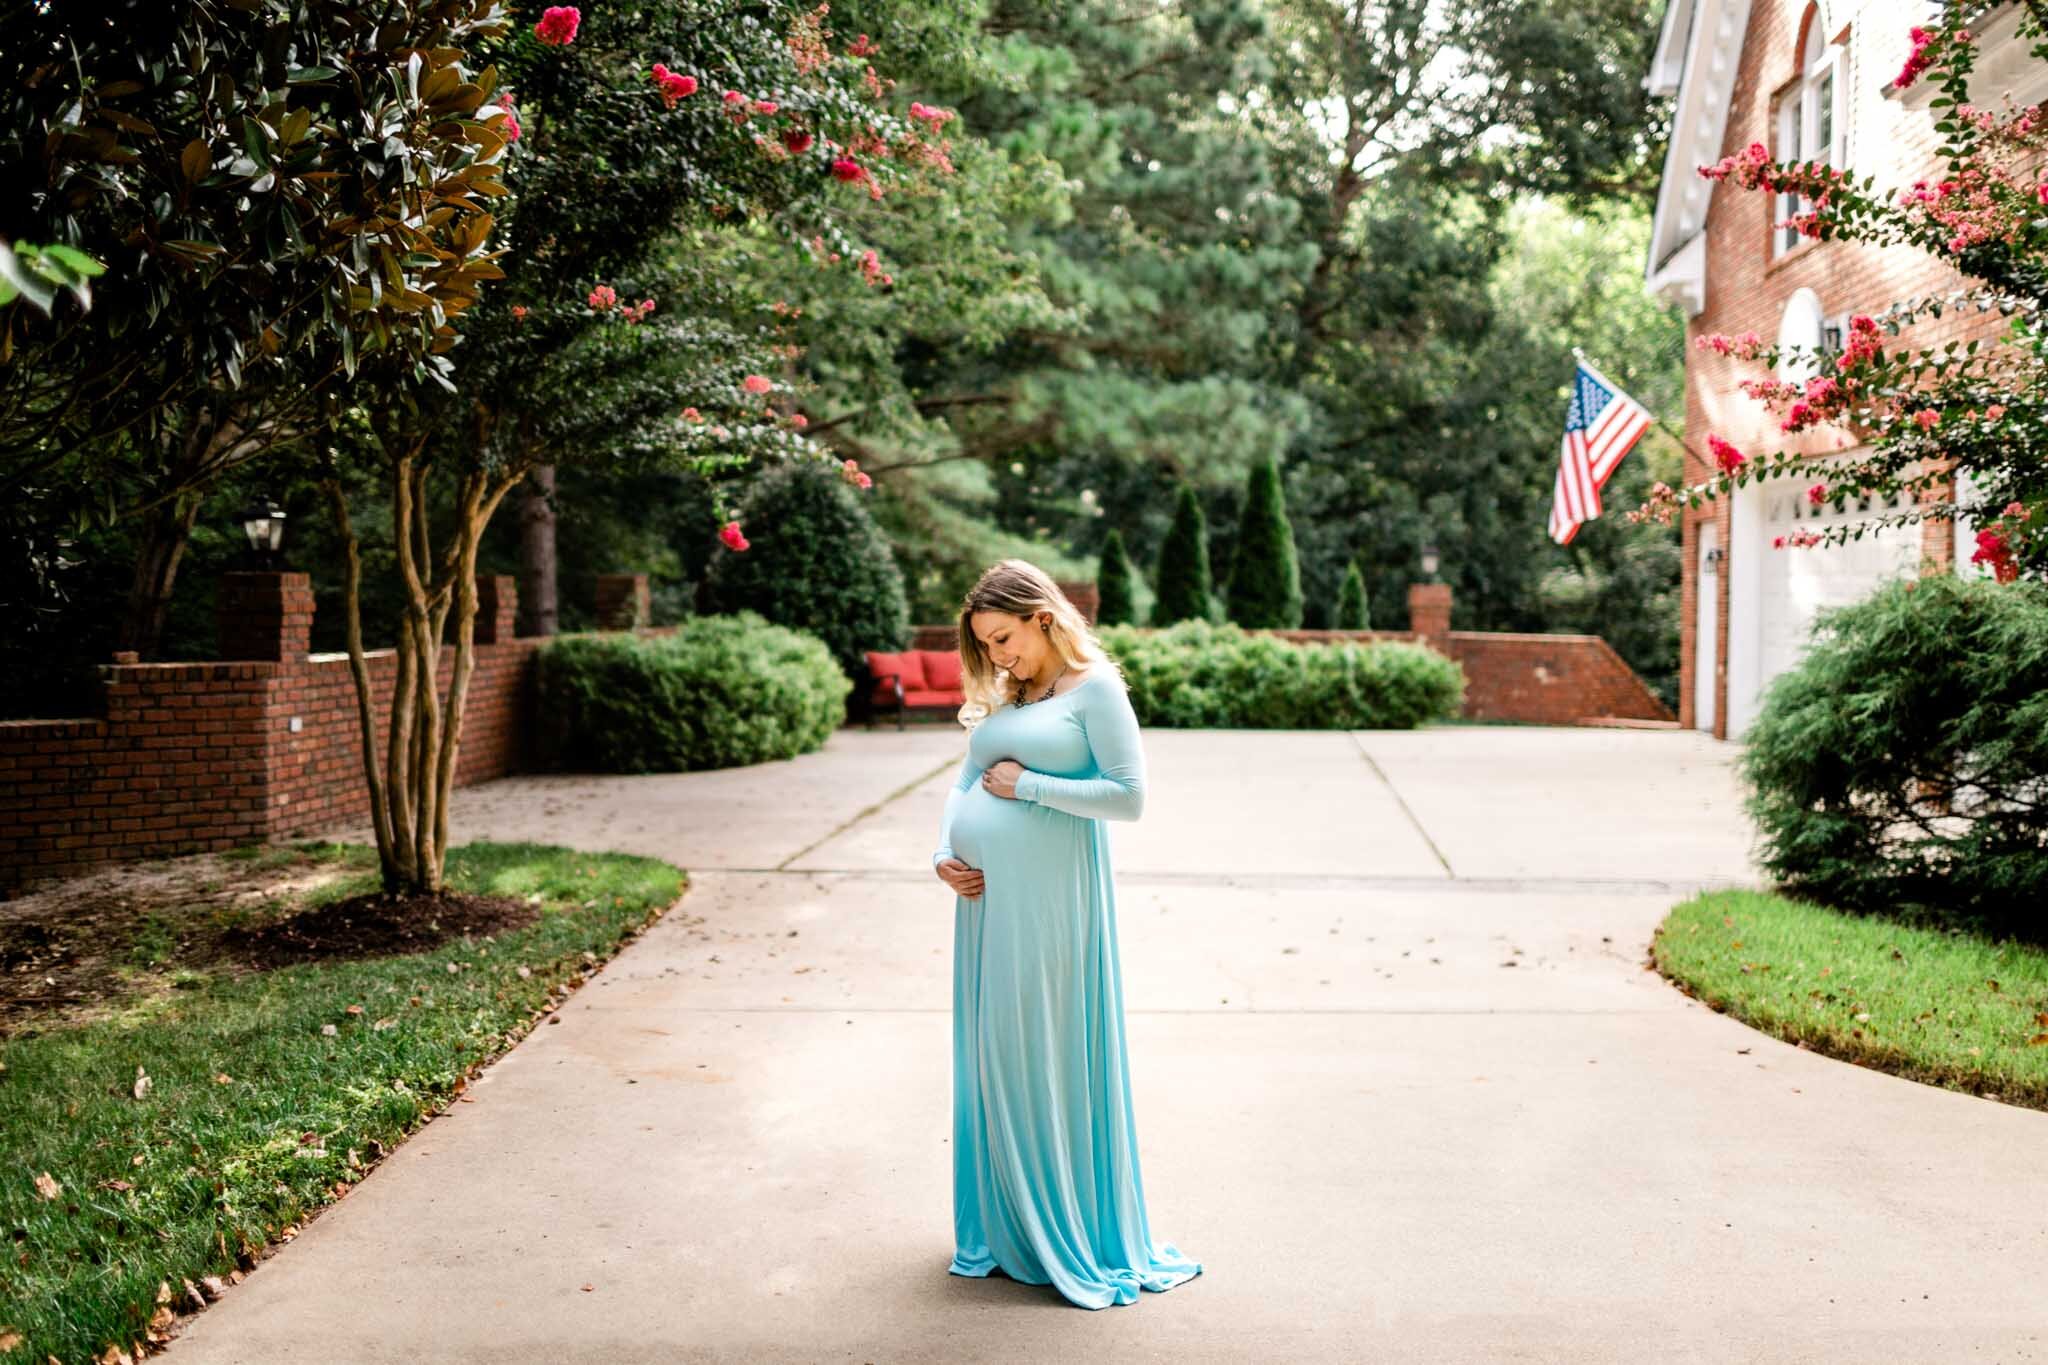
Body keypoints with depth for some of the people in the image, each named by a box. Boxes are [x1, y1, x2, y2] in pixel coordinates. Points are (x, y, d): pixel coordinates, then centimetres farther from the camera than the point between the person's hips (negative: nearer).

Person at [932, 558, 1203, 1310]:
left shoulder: (1094, 688, -4)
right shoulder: (1004, 699, 16)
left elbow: (1129, 796, -11)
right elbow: (964, 784, 18)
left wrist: (1028, 785, -11)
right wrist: (944, 852, 1)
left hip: (1050, 900, -7)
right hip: (984, 895, 7)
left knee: (1051, 1055, -1)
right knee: (990, 1055, 10)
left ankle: (1072, 1233, 13)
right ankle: (1005, 1224, 23)